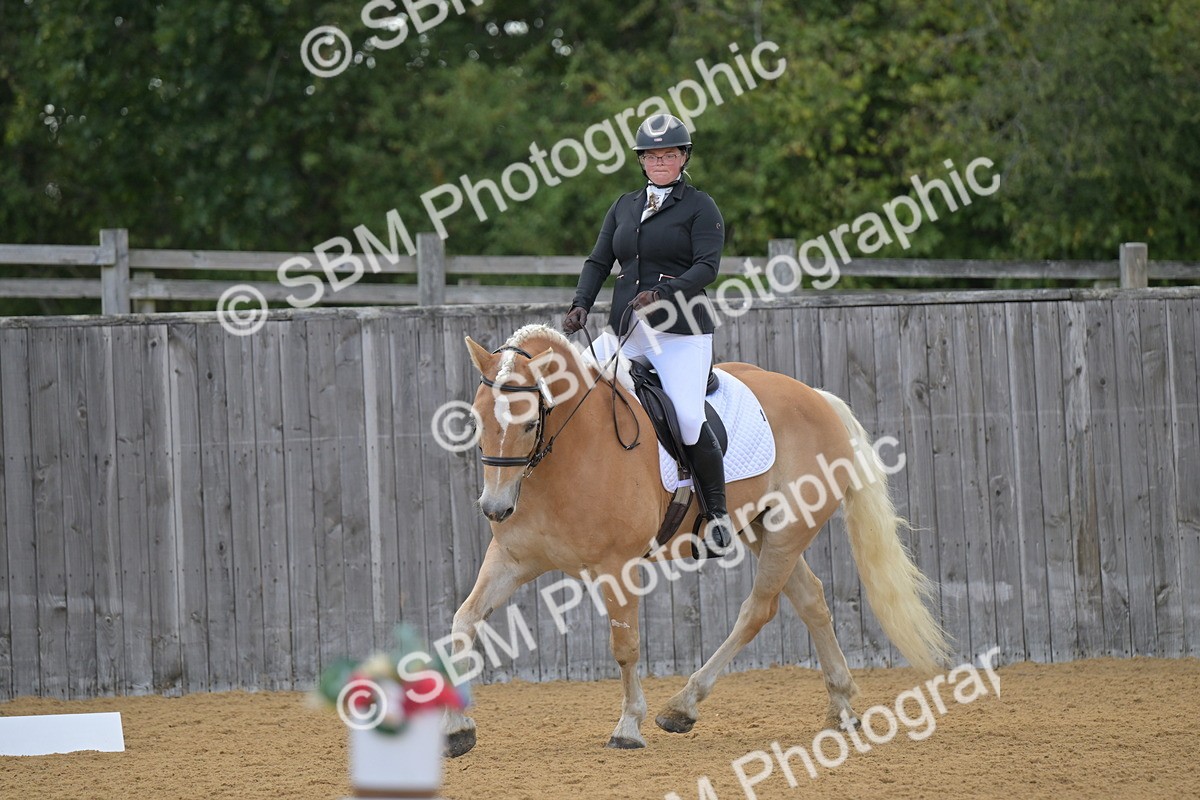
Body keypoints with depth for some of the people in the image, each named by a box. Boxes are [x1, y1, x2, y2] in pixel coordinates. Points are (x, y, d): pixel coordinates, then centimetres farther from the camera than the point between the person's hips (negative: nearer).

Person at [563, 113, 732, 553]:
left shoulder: (699, 207, 2)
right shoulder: (624, 207, 18)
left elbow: (707, 266, -10)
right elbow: (598, 261, 14)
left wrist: (663, 294, -25)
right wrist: (581, 305, -5)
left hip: (681, 332, -6)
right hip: (626, 331, 6)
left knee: (689, 419, -19)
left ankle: (718, 513, -5)